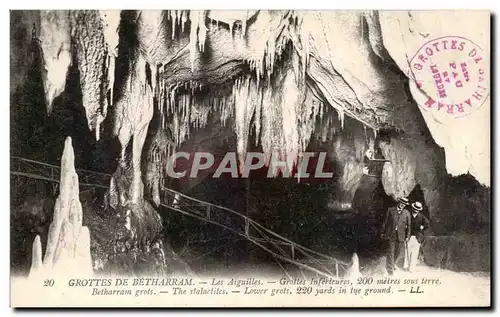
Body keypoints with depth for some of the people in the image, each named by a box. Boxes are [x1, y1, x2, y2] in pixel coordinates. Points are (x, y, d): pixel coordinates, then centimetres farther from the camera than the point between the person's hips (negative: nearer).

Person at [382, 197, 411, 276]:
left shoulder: (407, 213, 5)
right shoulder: (390, 210, 3)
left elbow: (408, 225, 8)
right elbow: (385, 222, 6)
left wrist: (407, 236, 5)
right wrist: (384, 233, 4)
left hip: (401, 236, 2)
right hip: (391, 235, -2)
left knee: (398, 253, 10)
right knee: (390, 252, -4)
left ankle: (393, 263, 36)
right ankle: (390, 270, 0)